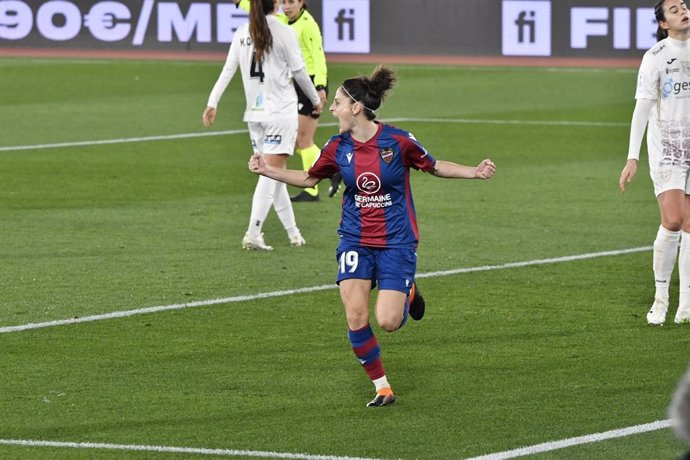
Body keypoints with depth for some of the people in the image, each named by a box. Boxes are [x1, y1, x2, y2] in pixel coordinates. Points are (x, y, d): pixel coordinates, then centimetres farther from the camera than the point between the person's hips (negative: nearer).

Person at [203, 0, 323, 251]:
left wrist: (212, 103, 3)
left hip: (254, 113, 5)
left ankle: (292, 232, 19)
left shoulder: (241, 34, 5)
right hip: (281, 112, -5)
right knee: (271, 173, -7)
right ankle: (253, 233, -16)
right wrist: (316, 100, 11)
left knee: (275, 173, 13)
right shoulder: (284, 33, -9)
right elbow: (298, 72, -3)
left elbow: (227, 70, 2)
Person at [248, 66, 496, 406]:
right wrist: (268, 171, 4)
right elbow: (309, 178, 15)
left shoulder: (398, 141, -12)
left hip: (396, 242, -3)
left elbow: (435, 167, 3)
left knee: (387, 322, -13)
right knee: (356, 318, -13)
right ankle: (382, 388, 4)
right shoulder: (338, 148, -2)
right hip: (355, 241, 3)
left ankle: (407, 294, 24)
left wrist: (475, 172, -10)